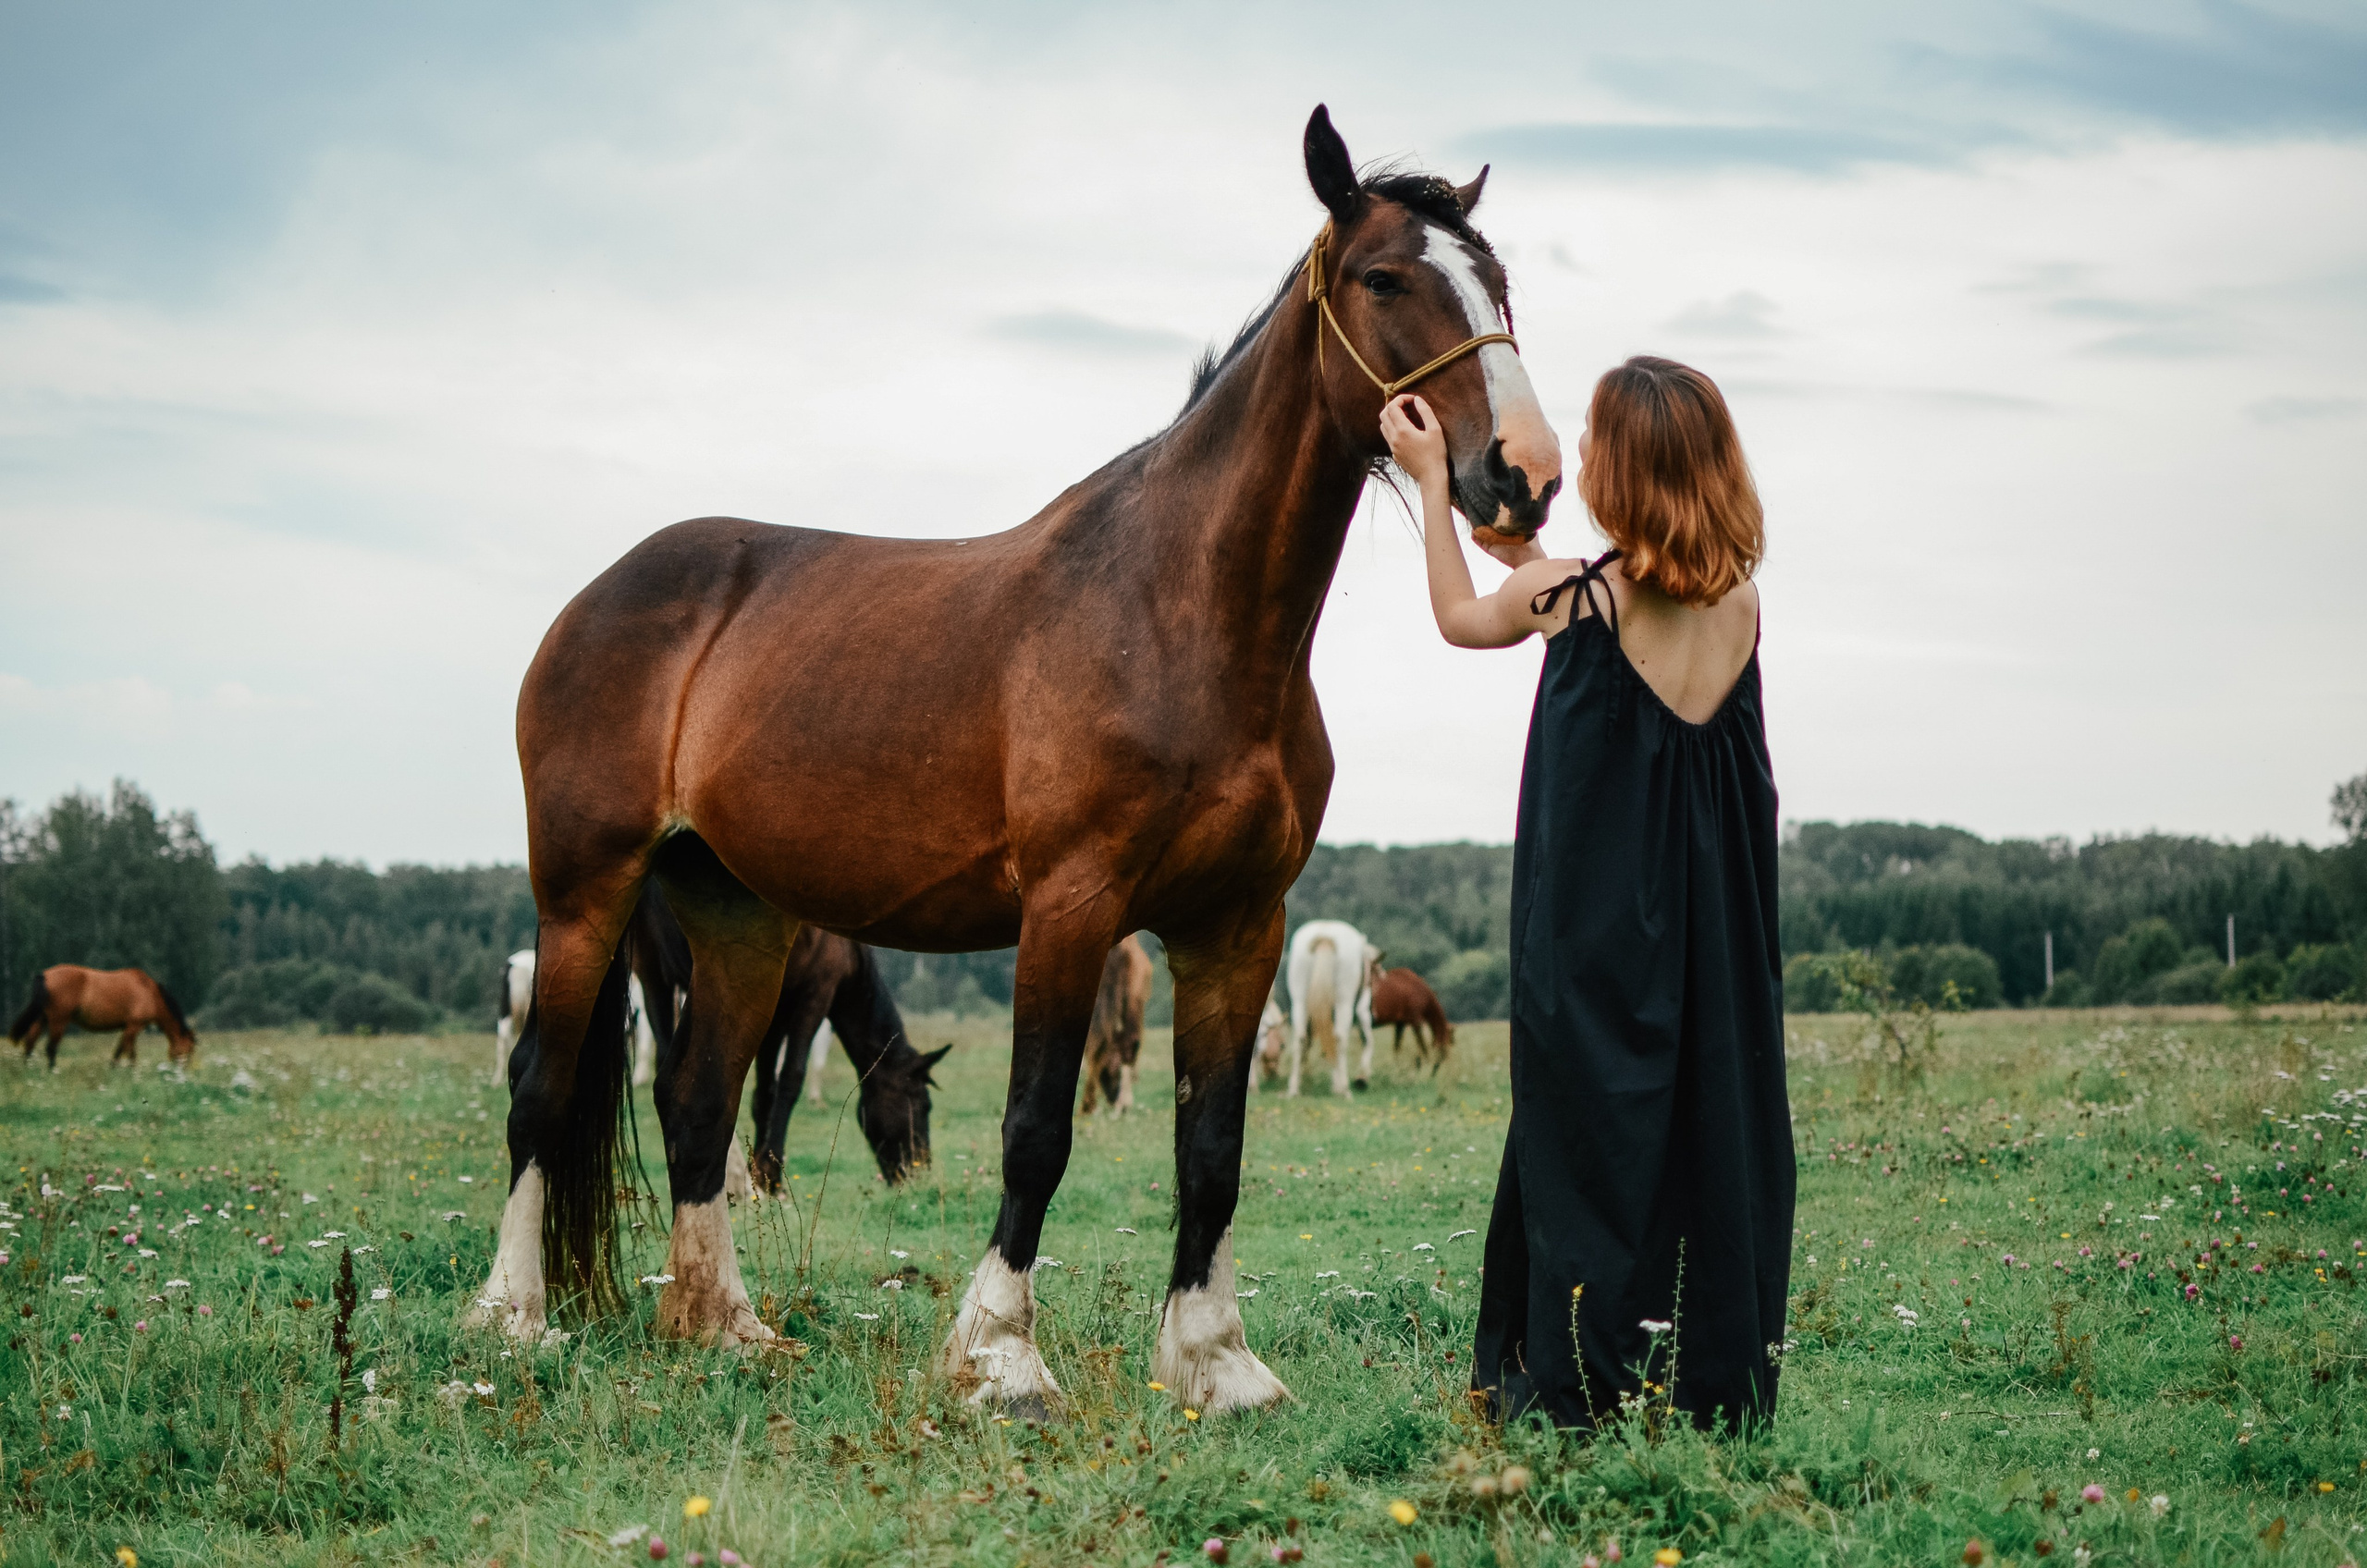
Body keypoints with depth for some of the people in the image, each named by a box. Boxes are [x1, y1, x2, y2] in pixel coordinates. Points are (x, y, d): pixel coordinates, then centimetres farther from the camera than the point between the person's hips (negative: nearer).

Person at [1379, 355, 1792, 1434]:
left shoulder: (1567, 594, -11)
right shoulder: (1740, 602, 1)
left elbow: (1459, 617, 11)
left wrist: (1431, 480, 19)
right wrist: (1528, 553, 26)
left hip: (1590, 921, -4)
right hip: (1718, 922, 4)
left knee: (1586, 1119, 3)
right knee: (1717, 1113, 8)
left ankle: (1577, 1382, 5)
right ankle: (1720, 1376, 11)